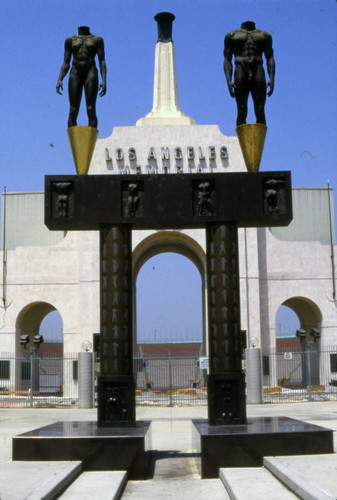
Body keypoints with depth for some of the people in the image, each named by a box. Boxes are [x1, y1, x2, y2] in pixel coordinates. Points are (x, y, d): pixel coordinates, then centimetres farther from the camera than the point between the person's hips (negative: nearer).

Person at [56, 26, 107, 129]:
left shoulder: (97, 40, 10)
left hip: (91, 74, -2)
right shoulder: (70, 40, 15)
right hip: (75, 74, 2)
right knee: (73, 111, -7)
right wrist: (60, 80, -3)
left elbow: (102, 62, 3)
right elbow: (66, 63, 12)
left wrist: (104, 81, -11)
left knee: (91, 110, -13)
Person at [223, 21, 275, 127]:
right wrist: (229, 81, -7)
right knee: (241, 112, -9)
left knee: (260, 112, -8)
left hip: (258, 74, 1)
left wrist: (271, 79, -2)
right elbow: (227, 60, 8)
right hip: (241, 74, -1)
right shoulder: (232, 35, 15)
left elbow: (270, 58, 13)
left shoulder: (265, 36, 20)